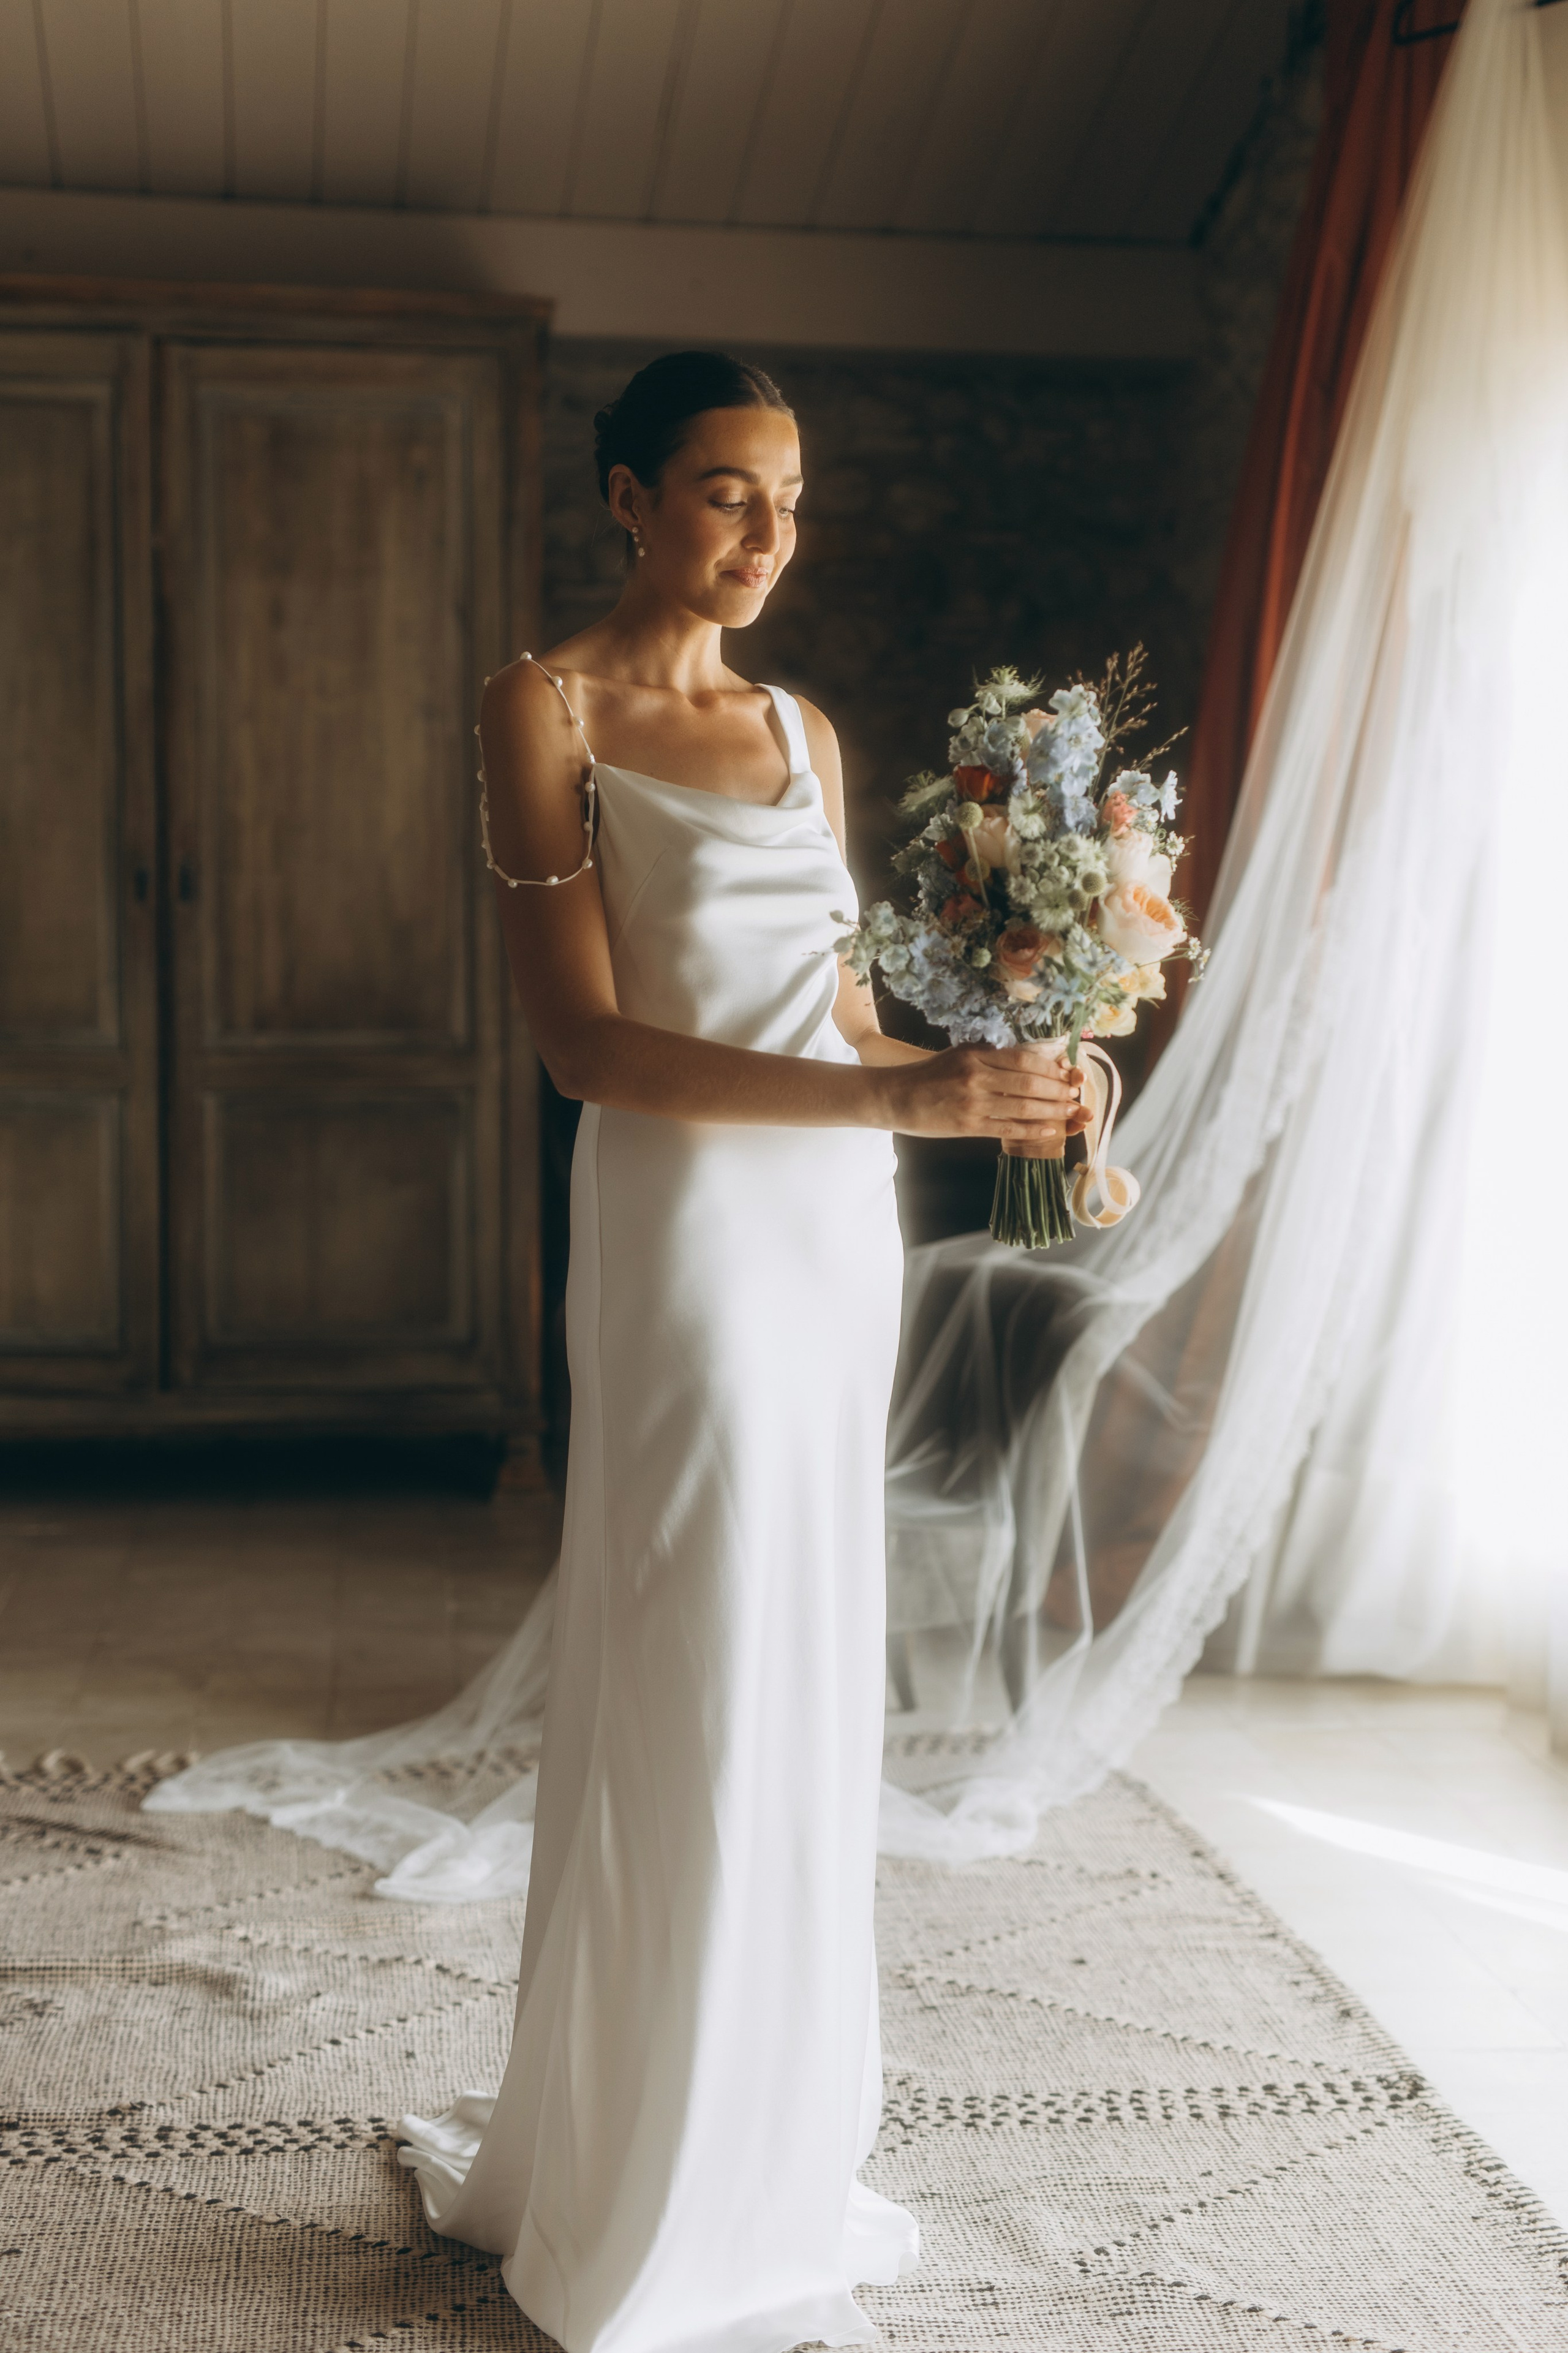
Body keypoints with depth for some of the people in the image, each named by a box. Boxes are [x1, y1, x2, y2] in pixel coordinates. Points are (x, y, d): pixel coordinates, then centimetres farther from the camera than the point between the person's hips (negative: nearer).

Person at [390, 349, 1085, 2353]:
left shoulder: (805, 732, 15)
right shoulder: (546, 707, -5)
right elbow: (590, 1042, -14)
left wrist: (997, 1093, 0)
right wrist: (894, 1097, -21)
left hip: (839, 1229, 7)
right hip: (688, 1226, -7)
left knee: (802, 1694, 13)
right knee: (709, 1704, 0)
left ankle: (761, 2152, 32)